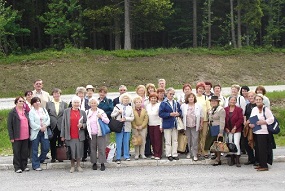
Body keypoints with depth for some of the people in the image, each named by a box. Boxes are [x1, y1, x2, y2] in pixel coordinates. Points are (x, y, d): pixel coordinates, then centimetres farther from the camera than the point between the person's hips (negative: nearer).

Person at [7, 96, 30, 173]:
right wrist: (11, 137, -11)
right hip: (17, 137, -5)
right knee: (17, 152, 2)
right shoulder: (12, 112, -4)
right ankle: (17, 167, 9)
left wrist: (29, 134, 10)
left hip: (25, 137, 5)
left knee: (25, 152, 8)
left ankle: (24, 166, 19)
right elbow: (9, 125, -6)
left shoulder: (26, 111, 13)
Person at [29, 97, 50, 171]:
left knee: (46, 148, 4)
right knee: (35, 150, -1)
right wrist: (40, 128, -14)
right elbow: (32, 123, -11)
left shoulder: (43, 110, 13)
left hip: (44, 132, 5)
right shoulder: (31, 112, -3)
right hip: (35, 132, -5)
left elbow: (48, 119, 6)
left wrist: (45, 126, -10)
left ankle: (41, 159, 29)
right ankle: (36, 165, 6)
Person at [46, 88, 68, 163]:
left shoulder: (64, 103, 6)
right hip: (52, 126, 0)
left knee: (61, 142, 5)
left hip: (61, 126, 0)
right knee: (52, 143, 5)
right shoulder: (48, 103, 6)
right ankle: (53, 157, 14)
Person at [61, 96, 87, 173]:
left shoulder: (83, 112, 8)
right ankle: (72, 166, 16)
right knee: (71, 151, 2)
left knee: (79, 151, 4)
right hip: (70, 136, -1)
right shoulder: (66, 111, 4)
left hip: (79, 136, 1)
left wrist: (82, 125, -10)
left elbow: (86, 123, 13)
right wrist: (62, 135, 1)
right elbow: (63, 124, 4)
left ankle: (78, 165, 19)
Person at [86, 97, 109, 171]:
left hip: (100, 133, -2)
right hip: (91, 134, 2)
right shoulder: (87, 112, 9)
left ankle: (102, 163, 1)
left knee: (101, 148, -4)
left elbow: (107, 121, 0)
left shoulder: (101, 111, 3)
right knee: (93, 149, 4)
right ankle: (94, 163, 15)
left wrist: (101, 117, -13)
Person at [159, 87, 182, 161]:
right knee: (168, 141, 2)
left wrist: (178, 113, -9)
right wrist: (170, 114, -20)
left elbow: (180, 111, 14)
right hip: (167, 124, -5)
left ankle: (174, 154, 17)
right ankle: (168, 154, 10)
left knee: (175, 140, 9)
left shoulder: (176, 103, 7)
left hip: (175, 124, 5)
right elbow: (160, 114, -14)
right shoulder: (163, 103, -8)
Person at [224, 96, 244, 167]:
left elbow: (241, 119, -8)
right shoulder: (225, 109, 7)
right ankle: (232, 160, 16)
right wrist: (226, 128, -2)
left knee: (236, 143, -12)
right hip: (229, 130, 4)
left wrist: (235, 127, -12)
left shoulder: (239, 109, -3)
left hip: (236, 130, -4)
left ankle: (237, 161, -8)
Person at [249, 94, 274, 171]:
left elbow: (271, 119, -11)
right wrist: (250, 124, -1)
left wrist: (263, 122, -20)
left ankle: (264, 166, -3)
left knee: (262, 149, -7)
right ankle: (260, 164, 21)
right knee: (258, 149, 11)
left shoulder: (266, 109, -8)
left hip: (263, 132, -7)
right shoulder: (254, 109, 13)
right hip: (256, 132, 7)